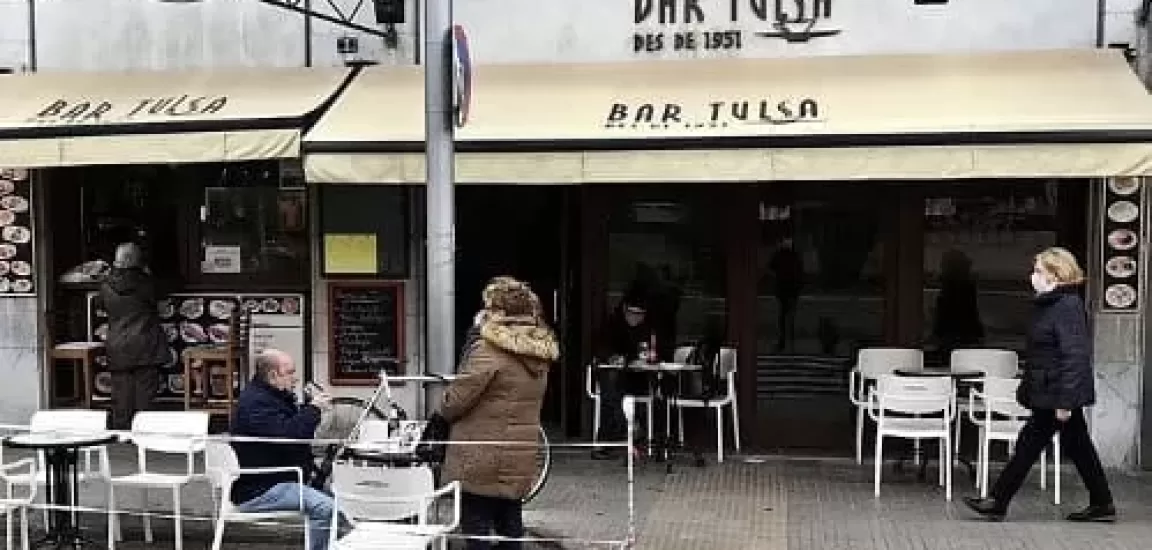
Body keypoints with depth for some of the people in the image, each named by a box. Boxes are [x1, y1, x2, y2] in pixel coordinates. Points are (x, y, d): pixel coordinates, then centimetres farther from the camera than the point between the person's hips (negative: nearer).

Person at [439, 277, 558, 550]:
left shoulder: (489, 351, -18)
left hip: (482, 462, -7)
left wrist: (443, 410, 6)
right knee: (510, 527, 17)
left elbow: (452, 404, -15)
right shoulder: (539, 354, 5)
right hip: (520, 462, 7)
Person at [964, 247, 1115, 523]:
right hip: (1048, 391, 10)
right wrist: (1027, 387, 22)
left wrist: (1065, 401, -23)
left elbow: (1074, 357, -22)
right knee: (1077, 448, 13)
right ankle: (1101, 505, 19)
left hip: (1057, 393, -10)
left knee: (1029, 444, -3)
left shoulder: (1067, 306, -18)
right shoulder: (1052, 304, 13)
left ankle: (998, 503, 3)